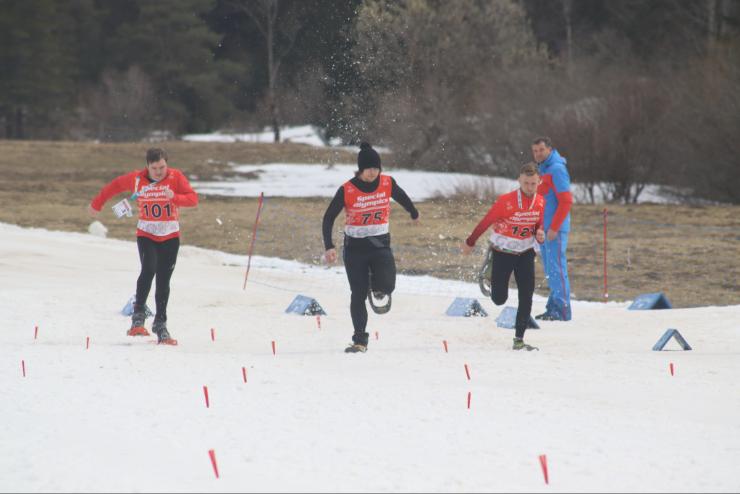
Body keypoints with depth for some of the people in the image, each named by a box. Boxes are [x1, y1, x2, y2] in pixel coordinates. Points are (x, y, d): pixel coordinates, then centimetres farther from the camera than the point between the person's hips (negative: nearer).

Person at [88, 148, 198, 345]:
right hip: (146, 234, -1)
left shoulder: (175, 177, -7)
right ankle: (138, 317, -20)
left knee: (163, 282, 3)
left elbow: (193, 199, -14)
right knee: (149, 269, -25)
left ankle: (160, 325, 13)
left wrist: (175, 197, -33)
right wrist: (96, 204, 24)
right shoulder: (136, 179, -5)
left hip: (170, 236, 1)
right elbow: (114, 186, 12)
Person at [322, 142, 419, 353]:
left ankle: (377, 289, 18)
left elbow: (402, 197, 18)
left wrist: (414, 214, 36)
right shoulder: (346, 190, -13)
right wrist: (329, 247, -17)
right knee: (358, 295, -1)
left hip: (380, 244, 1)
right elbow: (328, 218, -7)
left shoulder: (387, 184, -5)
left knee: (386, 286, -21)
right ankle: (360, 340, 9)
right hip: (355, 247, -1)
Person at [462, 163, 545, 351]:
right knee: (499, 299, 2)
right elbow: (485, 222, -12)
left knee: (526, 296, -8)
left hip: (525, 252, 4)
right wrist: (470, 243, -2)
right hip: (503, 252, -4)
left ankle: (519, 340, -1)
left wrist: (540, 235, -15)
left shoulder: (540, 202, -7)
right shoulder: (506, 201, -24)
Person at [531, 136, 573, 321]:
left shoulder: (557, 169, -12)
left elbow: (566, 201, -18)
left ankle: (563, 310, -10)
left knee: (556, 268, -10)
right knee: (550, 270, 11)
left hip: (555, 229, -10)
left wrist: (554, 228, -20)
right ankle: (553, 308, 16)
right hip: (545, 228, 10)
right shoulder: (543, 169, 17)